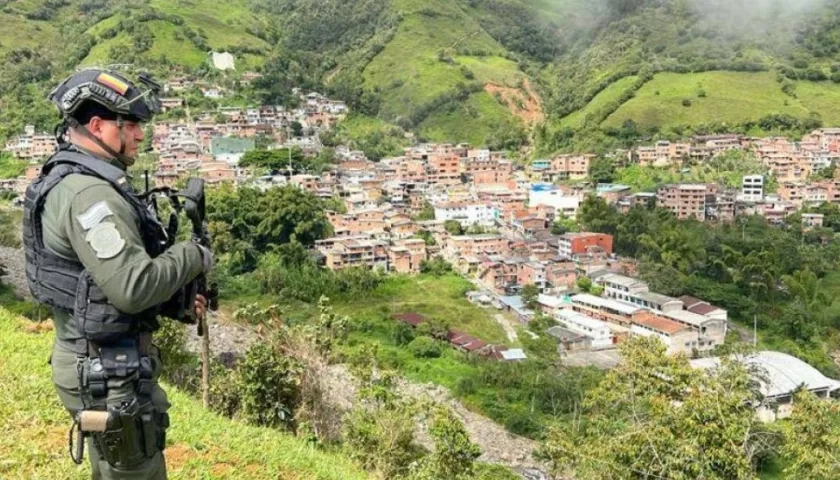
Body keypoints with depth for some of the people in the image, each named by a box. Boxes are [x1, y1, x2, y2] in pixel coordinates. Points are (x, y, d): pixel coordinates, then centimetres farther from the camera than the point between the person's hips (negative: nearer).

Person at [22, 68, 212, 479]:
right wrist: (193, 257, -14)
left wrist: (174, 298, 7)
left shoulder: (71, 180, 10)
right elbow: (133, 287, -30)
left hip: (94, 361, 10)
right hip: (108, 371, -10)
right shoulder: (89, 194, -23)